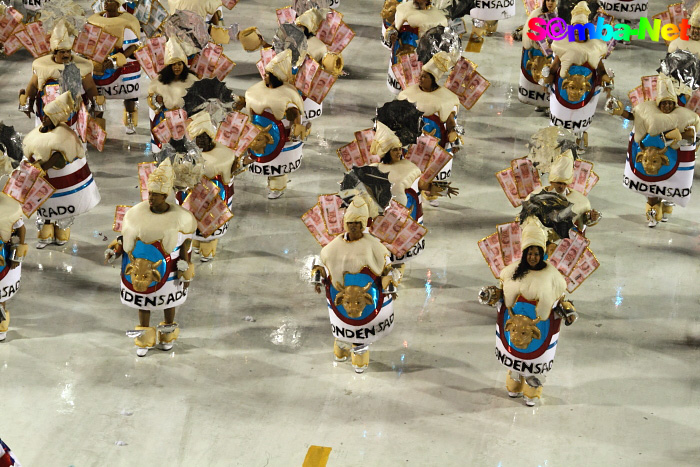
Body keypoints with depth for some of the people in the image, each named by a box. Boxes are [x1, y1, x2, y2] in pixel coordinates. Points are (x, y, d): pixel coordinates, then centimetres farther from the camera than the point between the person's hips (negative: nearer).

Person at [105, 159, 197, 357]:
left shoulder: (179, 217, -16)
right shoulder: (137, 213, -10)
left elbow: (185, 247, -8)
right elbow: (127, 237, 4)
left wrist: (185, 274, -7)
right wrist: (115, 250, -10)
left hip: (168, 271, -2)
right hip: (141, 270, 2)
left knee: (168, 303, 18)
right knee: (143, 303, 15)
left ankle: (168, 335, 41)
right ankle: (144, 339, 33)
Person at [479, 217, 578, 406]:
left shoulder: (550, 274, -9)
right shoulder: (513, 270, -4)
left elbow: (560, 298, 1)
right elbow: (503, 291, 9)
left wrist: (566, 310, -12)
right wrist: (492, 295, -6)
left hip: (539, 326, -2)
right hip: (513, 323, 2)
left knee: (535, 359, 8)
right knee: (515, 354, 17)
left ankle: (532, 393, 28)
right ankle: (514, 387, 40)